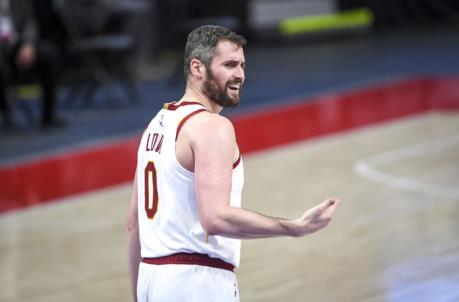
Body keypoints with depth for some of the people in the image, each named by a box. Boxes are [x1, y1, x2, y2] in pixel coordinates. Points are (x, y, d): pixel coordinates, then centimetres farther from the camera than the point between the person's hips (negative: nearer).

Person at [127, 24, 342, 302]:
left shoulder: (158, 124, 15)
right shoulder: (212, 126, -13)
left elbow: (134, 223, 18)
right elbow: (216, 217, -24)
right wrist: (297, 228, -23)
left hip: (153, 278, 10)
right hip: (197, 278, -9)